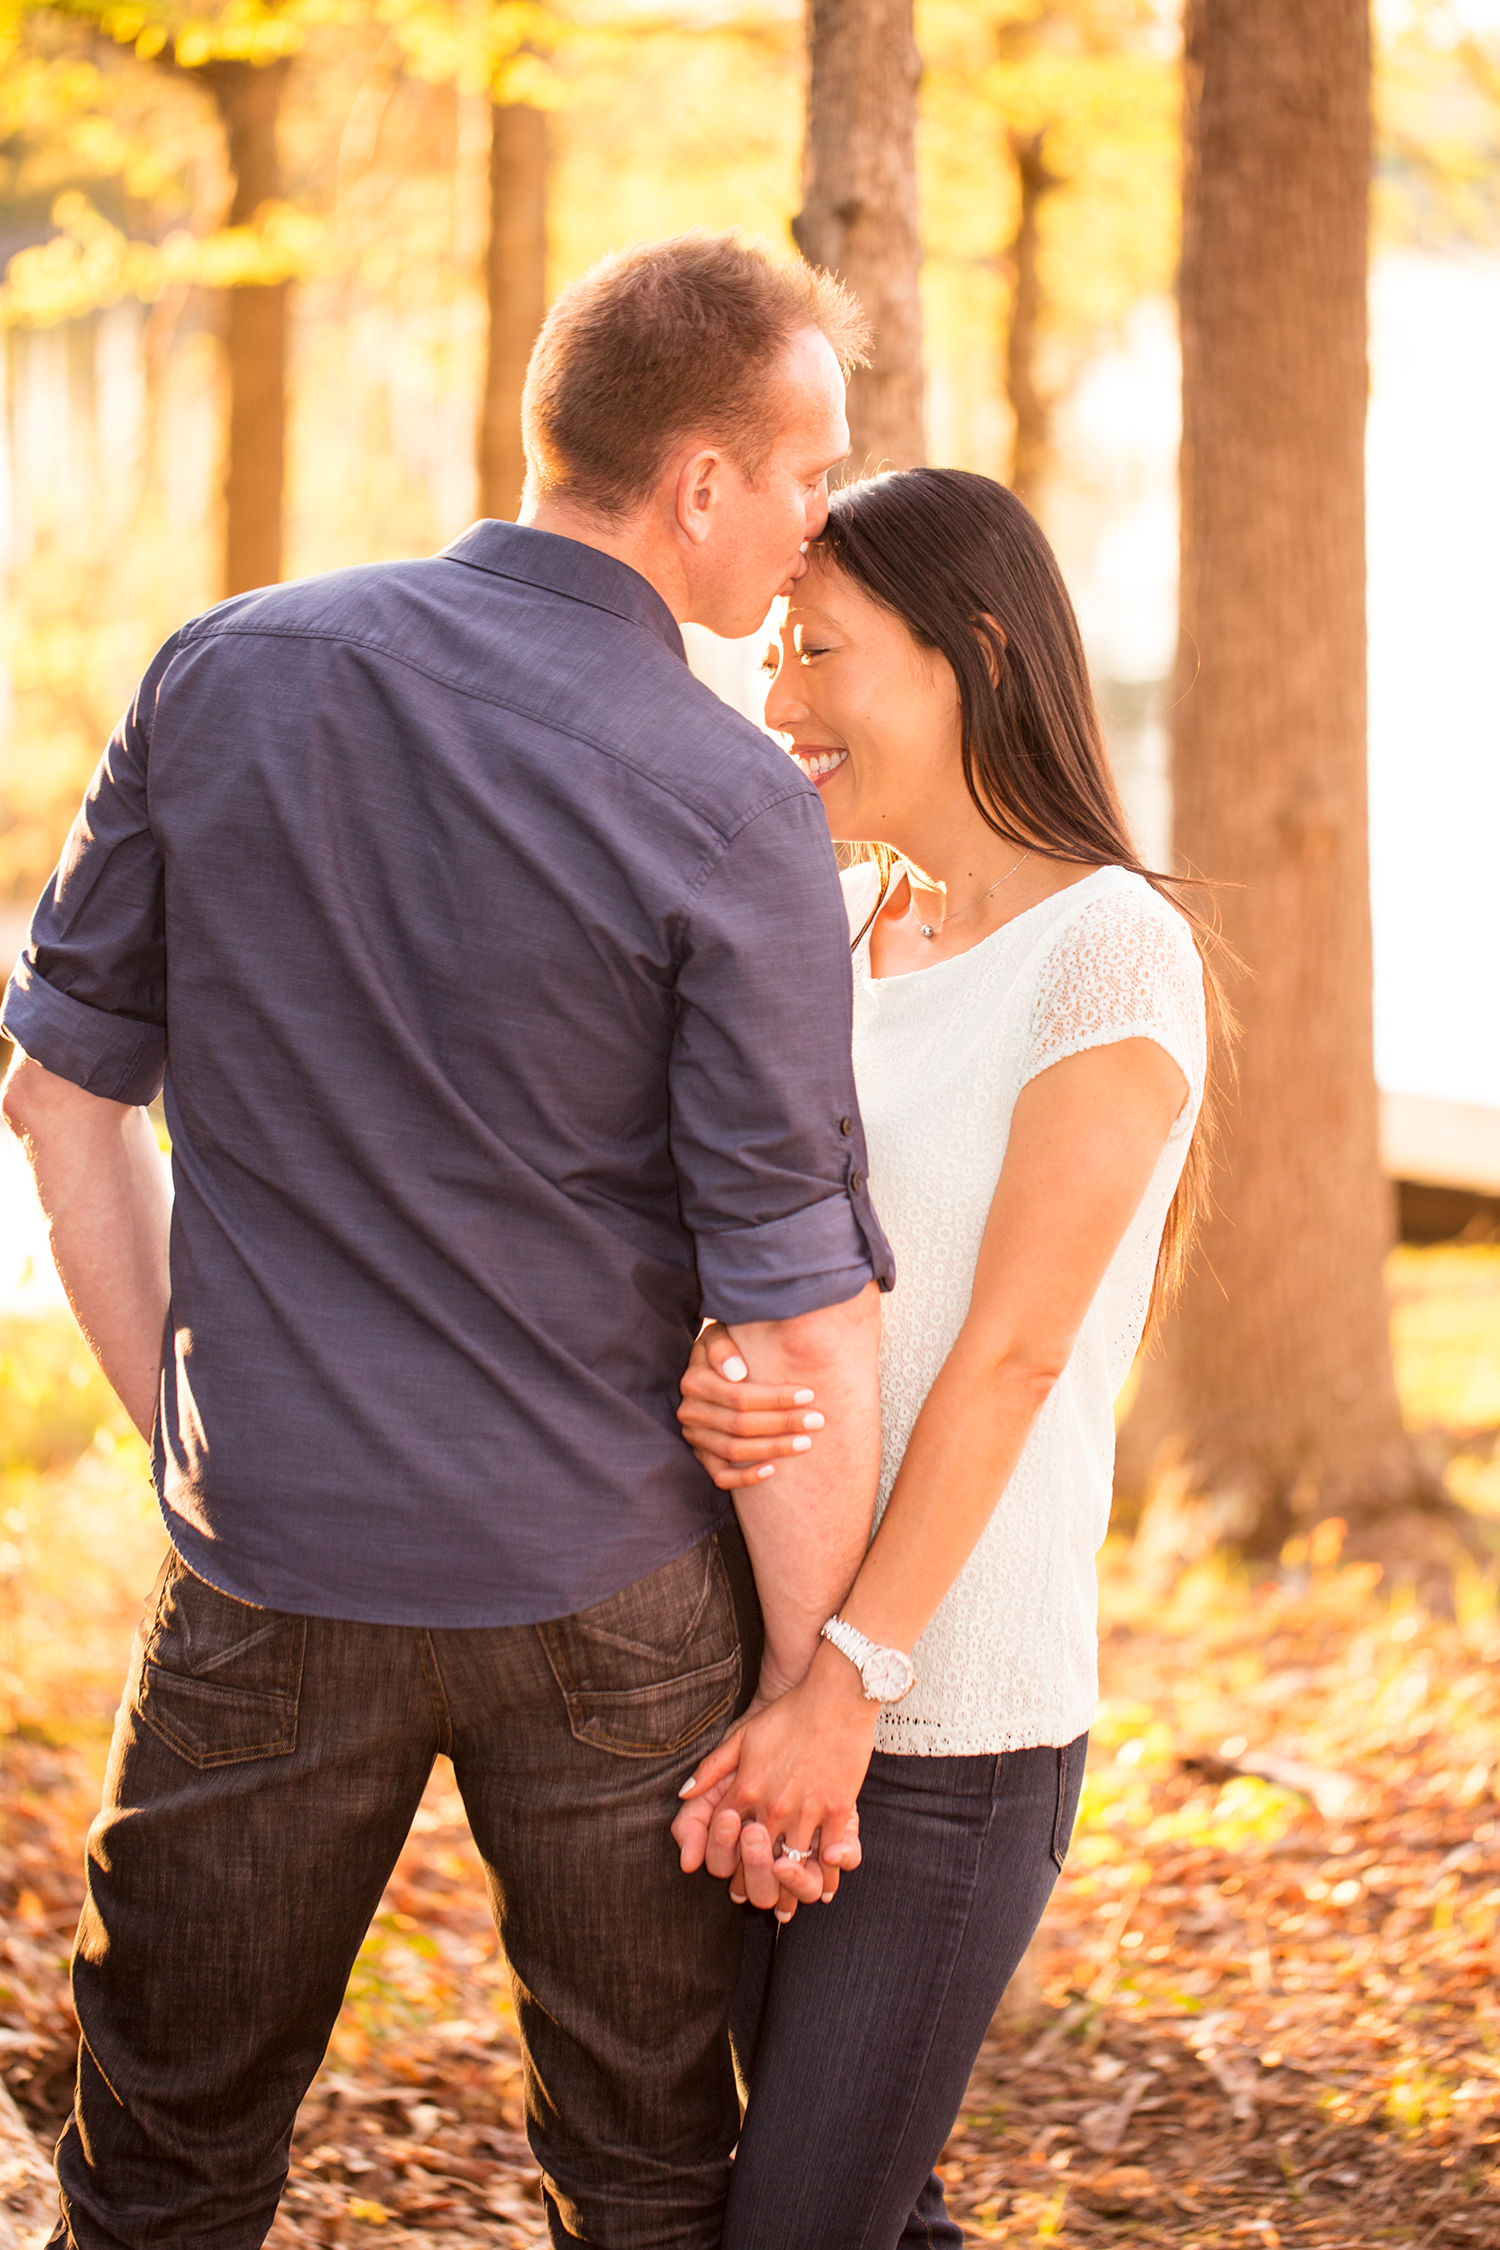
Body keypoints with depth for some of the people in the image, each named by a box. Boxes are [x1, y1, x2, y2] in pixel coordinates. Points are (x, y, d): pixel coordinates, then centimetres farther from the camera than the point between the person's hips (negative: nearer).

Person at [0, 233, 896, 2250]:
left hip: (273, 1572, 3)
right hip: (607, 1595, -2)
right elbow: (799, 1322, -14)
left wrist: (186, 1424, 11)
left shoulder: (226, 674, -4)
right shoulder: (729, 810, -15)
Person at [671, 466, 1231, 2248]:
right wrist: (706, 1384, -18)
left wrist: (849, 1685, -19)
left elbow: (1012, 1350, -15)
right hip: (743, 1649, 7)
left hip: (952, 1720, -7)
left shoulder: (1113, 952, -11)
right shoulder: (839, 931, 10)